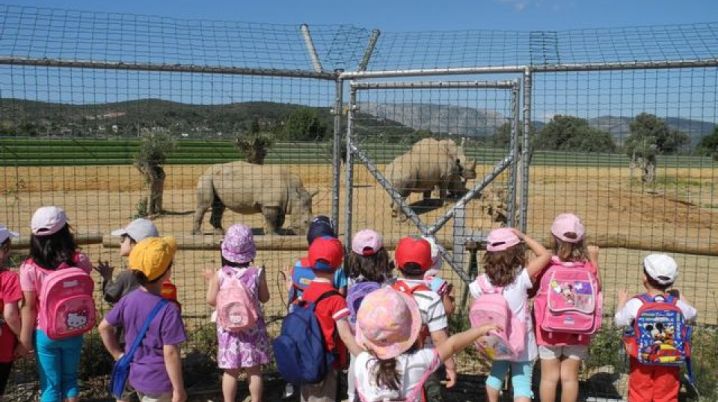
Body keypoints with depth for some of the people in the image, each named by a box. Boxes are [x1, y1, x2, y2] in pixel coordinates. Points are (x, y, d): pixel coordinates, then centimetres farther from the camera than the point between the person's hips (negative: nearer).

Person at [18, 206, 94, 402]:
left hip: (44, 334, -2)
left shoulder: (30, 268, -16)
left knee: (50, 384, 12)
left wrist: (25, 338, -2)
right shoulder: (79, 261, -10)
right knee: (70, 378, 20)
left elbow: (29, 307, -11)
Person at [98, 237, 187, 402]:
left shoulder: (128, 300, -6)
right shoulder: (168, 310, -26)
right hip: (159, 383, -7)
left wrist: (119, 355, 13)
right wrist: (178, 389, -13)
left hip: (136, 376, 7)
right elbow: (170, 353, -23)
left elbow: (104, 327, 5)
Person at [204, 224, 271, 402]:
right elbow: (265, 298, 0)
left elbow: (212, 301, -3)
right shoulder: (257, 273, -10)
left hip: (228, 328, 0)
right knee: (254, 370, 12)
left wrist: (211, 280, 10)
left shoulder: (220, 275, -11)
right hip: (252, 328, 0)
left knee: (230, 371, 11)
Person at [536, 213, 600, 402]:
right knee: (570, 377, 11)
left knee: (549, 376, 10)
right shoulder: (587, 266, -10)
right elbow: (597, 288, 8)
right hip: (577, 332, 1)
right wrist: (594, 259, 8)